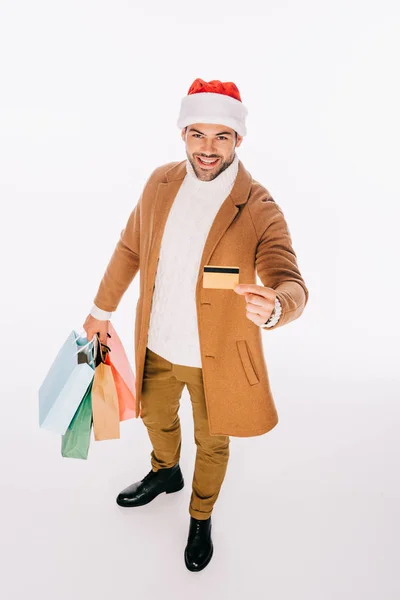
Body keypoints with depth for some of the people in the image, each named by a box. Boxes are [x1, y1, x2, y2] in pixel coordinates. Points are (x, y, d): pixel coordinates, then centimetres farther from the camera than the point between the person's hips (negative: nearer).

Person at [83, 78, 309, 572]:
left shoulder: (260, 210, -21)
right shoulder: (160, 182, -7)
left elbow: (293, 285, -26)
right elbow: (130, 248, 4)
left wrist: (273, 307, -51)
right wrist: (102, 310, 10)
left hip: (215, 357, -4)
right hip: (156, 345, 4)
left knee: (212, 443, 20)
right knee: (156, 417, 29)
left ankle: (201, 518, 50)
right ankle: (165, 473, 63)